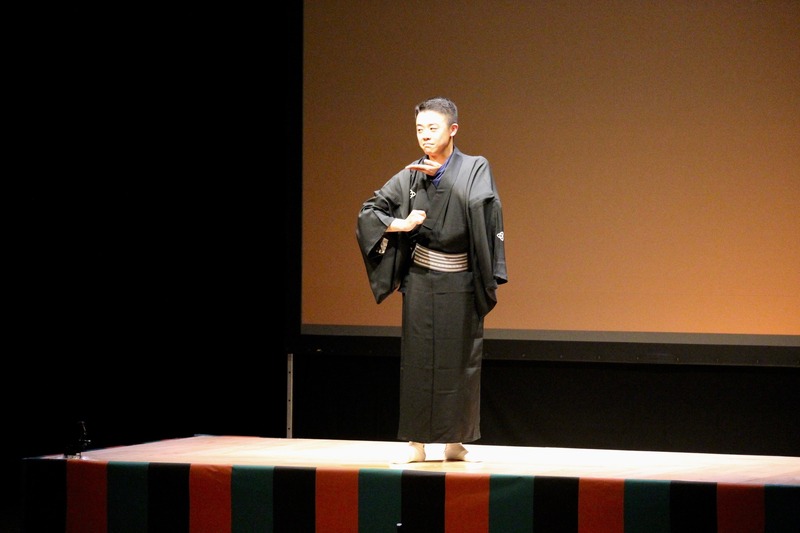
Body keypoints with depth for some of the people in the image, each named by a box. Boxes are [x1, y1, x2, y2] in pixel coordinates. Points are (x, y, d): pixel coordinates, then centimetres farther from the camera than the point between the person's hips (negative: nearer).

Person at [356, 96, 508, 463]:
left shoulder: (475, 169, -4)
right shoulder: (410, 176, 2)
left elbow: (482, 206, -24)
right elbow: (368, 212, 6)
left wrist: (443, 173, -23)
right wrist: (400, 224, -10)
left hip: (461, 285, -1)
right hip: (421, 283, 2)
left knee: (459, 361, 2)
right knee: (417, 360, 1)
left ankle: (455, 443, 11)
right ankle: (416, 442, 6)